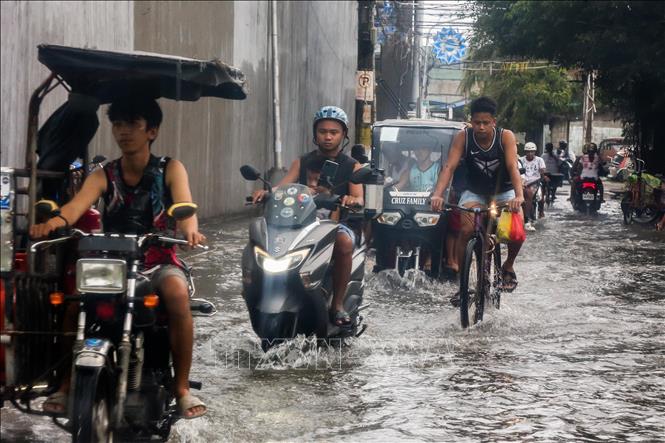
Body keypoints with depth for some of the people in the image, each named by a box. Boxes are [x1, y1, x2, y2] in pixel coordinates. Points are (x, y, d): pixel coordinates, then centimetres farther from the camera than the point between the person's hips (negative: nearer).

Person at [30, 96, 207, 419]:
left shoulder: (169, 170, 1)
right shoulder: (103, 176, 5)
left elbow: (184, 204, -19)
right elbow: (79, 203, -16)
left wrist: (189, 229, -44)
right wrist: (54, 221, -40)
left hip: (158, 262, -2)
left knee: (177, 292, -35)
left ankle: (182, 387, -24)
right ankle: (66, 385, -17)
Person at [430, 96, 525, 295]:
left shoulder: (506, 136, -21)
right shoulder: (463, 137, -19)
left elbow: (513, 167, -32)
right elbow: (449, 167, -26)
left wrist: (519, 196, -48)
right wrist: (437, 195, -43)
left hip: (503, 192, -1)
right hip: (474, 193, 1)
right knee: (466, 230, -23)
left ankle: (508, 266, 7)